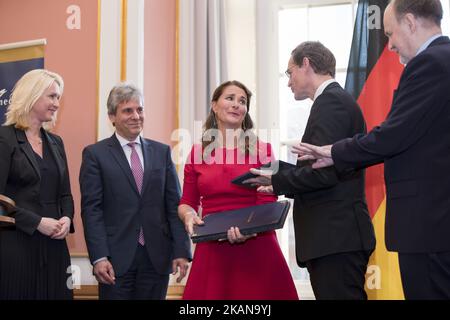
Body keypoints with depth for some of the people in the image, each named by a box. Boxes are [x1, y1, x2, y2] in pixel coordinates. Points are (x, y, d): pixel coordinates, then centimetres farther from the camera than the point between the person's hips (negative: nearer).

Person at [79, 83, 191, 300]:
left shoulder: (161, 152, 10)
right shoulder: (95, 154, 2)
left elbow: (174, 205, 7)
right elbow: (91, 209, -4)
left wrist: (181, 250, -1)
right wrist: (99, 257, -13)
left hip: (157, 257, 3)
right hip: (116, 257, -2)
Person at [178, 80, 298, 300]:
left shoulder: (261, 148, 1)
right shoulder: (197, 152, 6)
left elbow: (268, 203, -5)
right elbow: (187, 202, 10)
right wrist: (189, 215, -13)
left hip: (256, 248, -1)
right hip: (212, 251, 2)